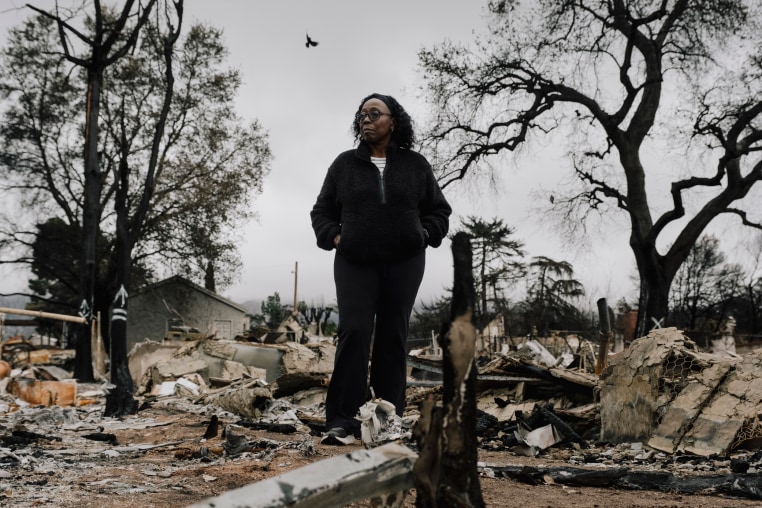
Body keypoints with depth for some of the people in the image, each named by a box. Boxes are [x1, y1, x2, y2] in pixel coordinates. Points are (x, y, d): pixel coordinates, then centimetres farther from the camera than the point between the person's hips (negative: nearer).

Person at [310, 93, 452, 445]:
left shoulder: (415, 165, 8)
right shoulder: (344, 164, 8)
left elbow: (439, 211, 15)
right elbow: (322, 211, 15)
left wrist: (422, 235, 0)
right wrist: (333, 236, -2)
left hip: (403, 263, 1)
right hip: (355, 262, 0)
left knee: (393, 337, 1)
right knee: (353, 333, -13)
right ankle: (342, 422, -13)